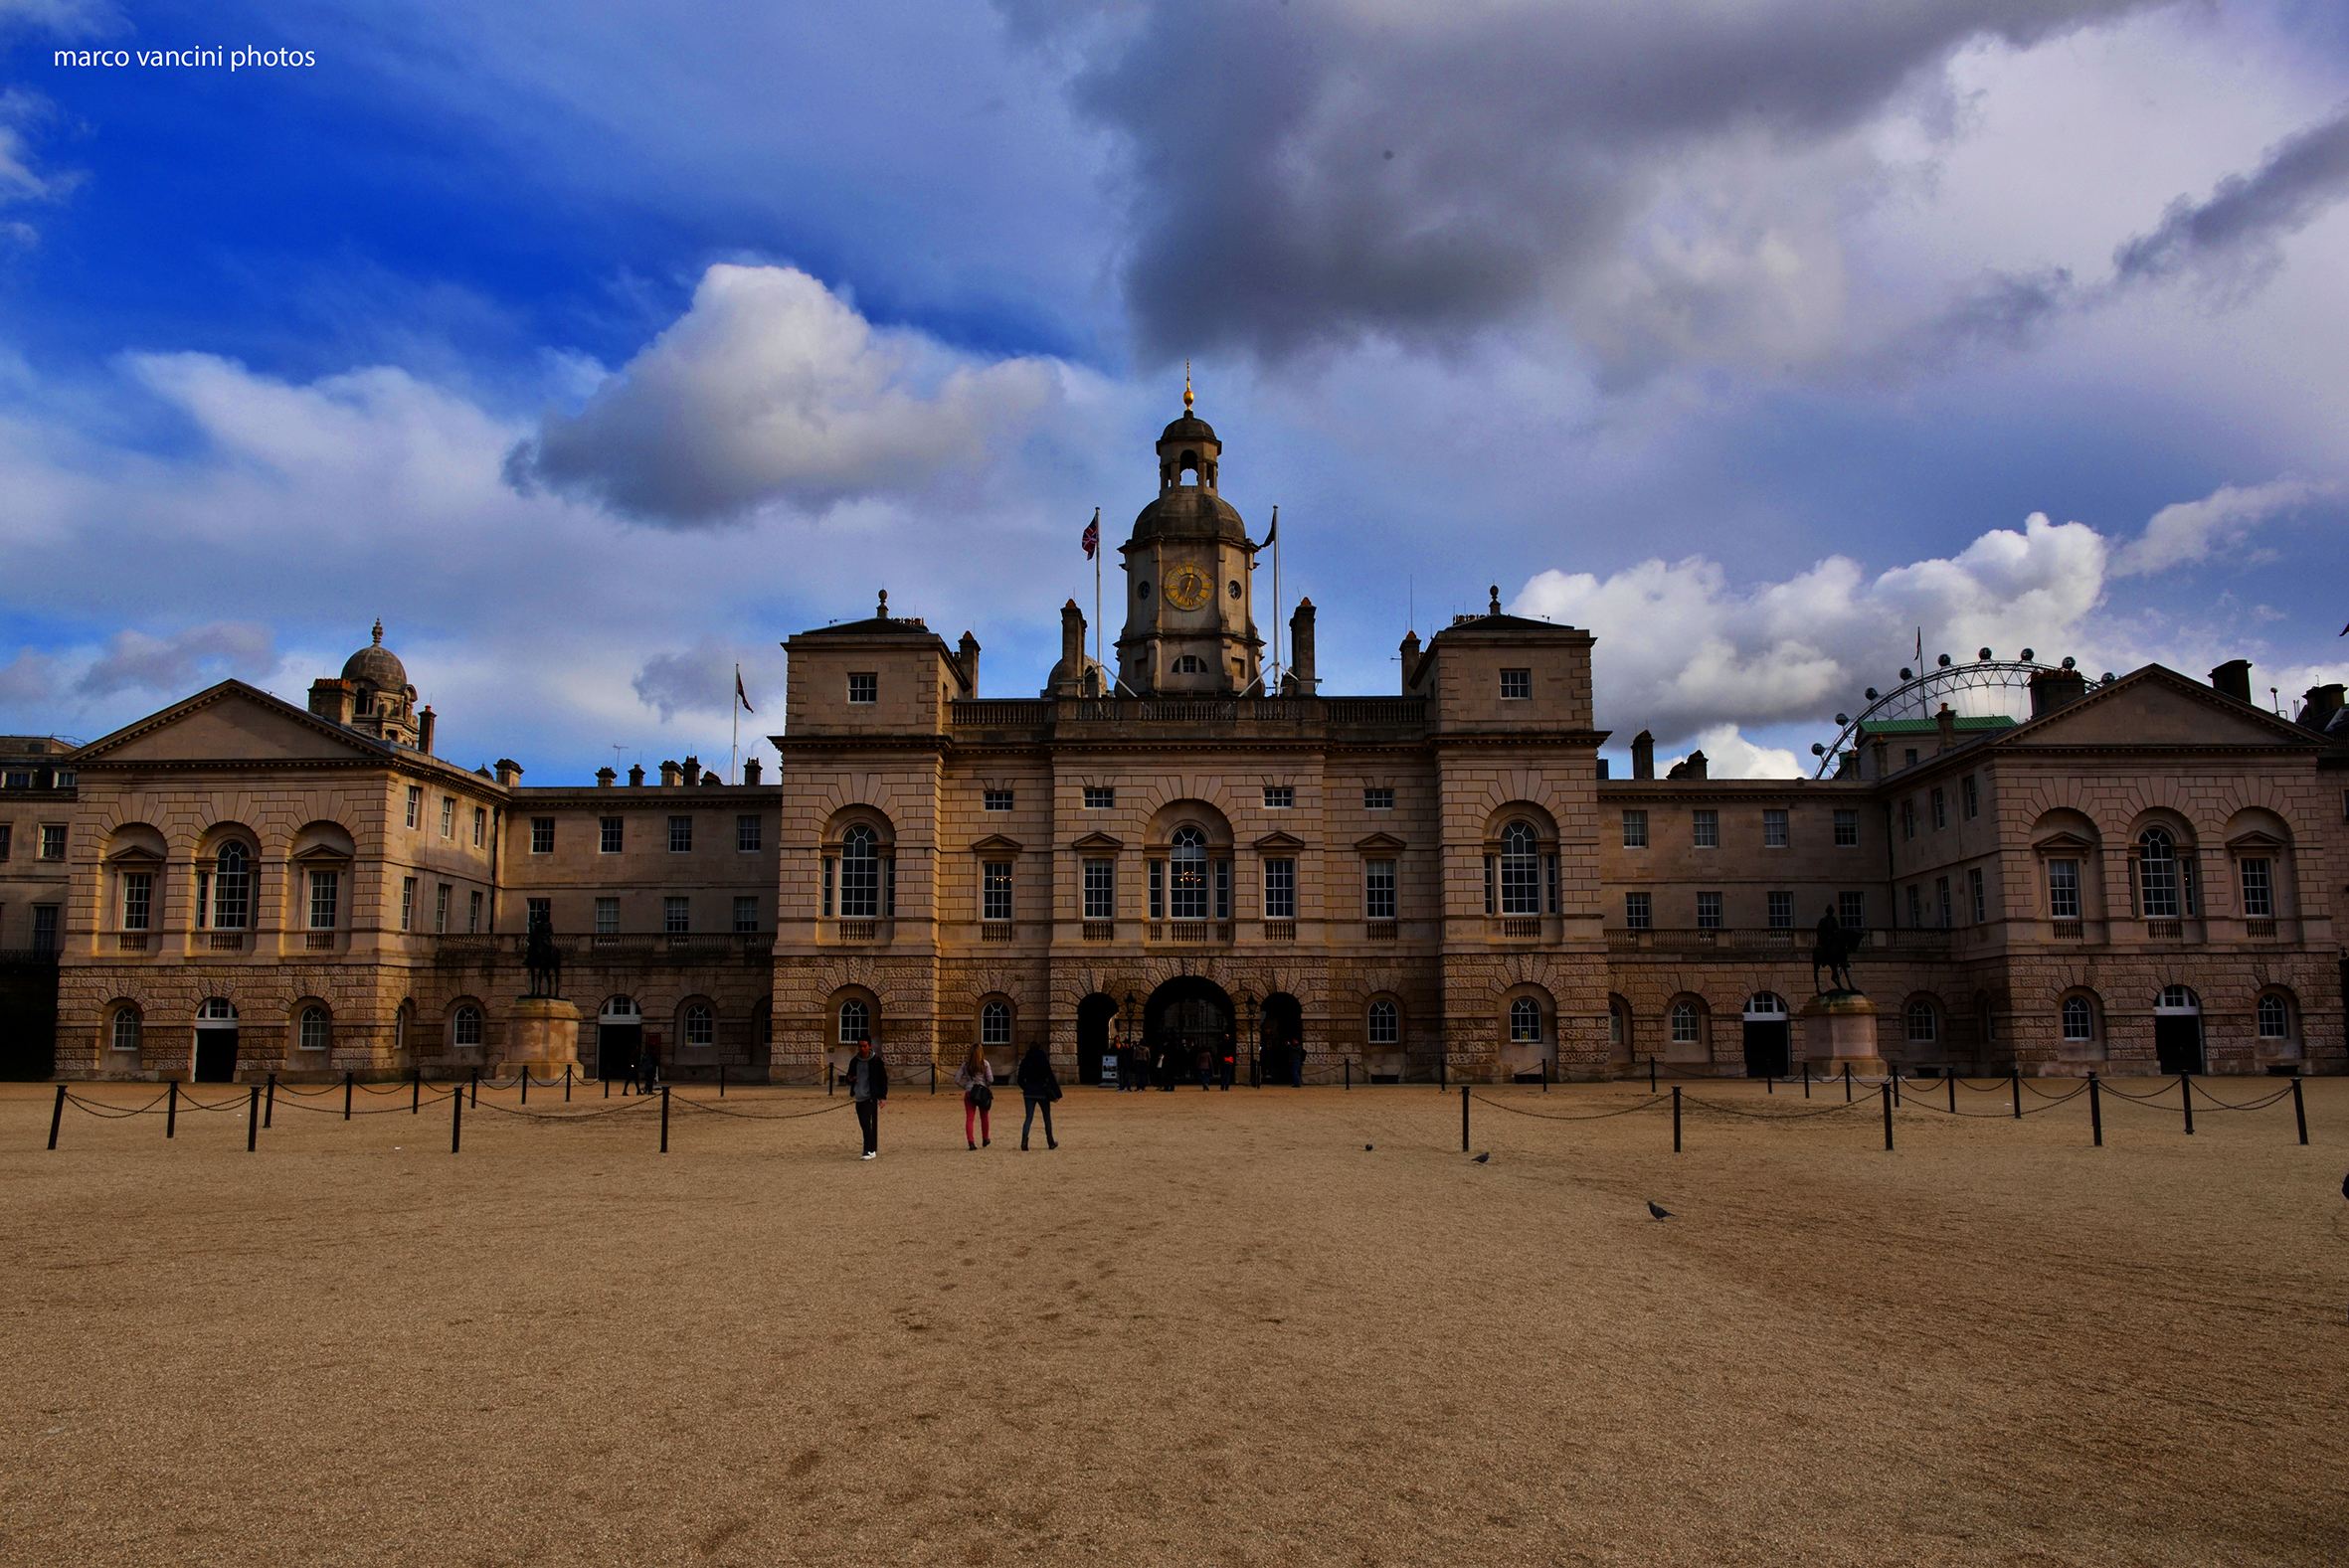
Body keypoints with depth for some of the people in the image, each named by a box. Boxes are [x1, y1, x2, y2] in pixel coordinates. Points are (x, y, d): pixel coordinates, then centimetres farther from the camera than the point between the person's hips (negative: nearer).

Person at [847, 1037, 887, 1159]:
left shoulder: (876, 1061, -3)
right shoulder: (854, 1062, 10)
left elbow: (883, 1079, 0)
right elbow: (849, 1077, 21)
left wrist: (883, 1097, -6)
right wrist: (849, 1079, -5)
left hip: (871, 1097, -6)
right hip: (859, 1097, 6)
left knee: (866, 1121, -18)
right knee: (864, 1124, 8)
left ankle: (870, 1150, -17)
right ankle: (873, 1149, 19)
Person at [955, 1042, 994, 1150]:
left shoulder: (966, 1064, 2)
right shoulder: (985, 1063, -3)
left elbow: (957, 1079, 0)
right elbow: (990, 1079, -9)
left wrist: (965, 1087, 12)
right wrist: (985, 1087, 9)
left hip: (969, 1093, 0)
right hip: (983, 1092, 0)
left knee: (969, 1118, 0)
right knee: (984, 1117, 18)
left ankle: (970, 1142, -13)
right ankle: (985, 1139, 31)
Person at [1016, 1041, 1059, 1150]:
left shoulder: (1025, 1061, 3)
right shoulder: (1044, 1060, -7)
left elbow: (1020, 1079, 8)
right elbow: (1051, 1078, -10)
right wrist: (1057, 1093, -7)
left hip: (1029, 1093, 2)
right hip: (1043, 1093, -2)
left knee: (1029, 1117, 3)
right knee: (1047, 1118, 12)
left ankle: (1024, 1140, -19)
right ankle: (1051, 1142, 21)